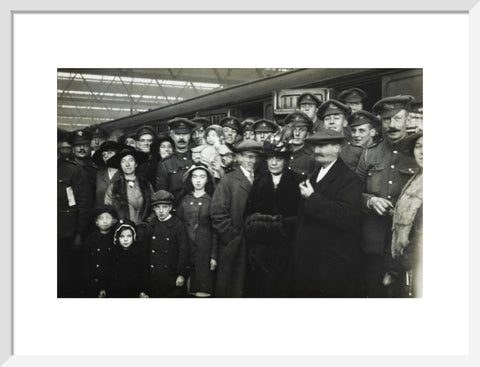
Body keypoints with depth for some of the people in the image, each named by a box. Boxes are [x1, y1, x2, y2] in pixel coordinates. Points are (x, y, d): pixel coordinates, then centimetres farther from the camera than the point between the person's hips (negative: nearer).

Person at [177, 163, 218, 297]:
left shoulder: (211, 201, 0)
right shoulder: (184, 200, 6)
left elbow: (215, 231, 1)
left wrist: (214, 256, -3)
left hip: (205, 248, -2)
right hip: (185, 247, 2)